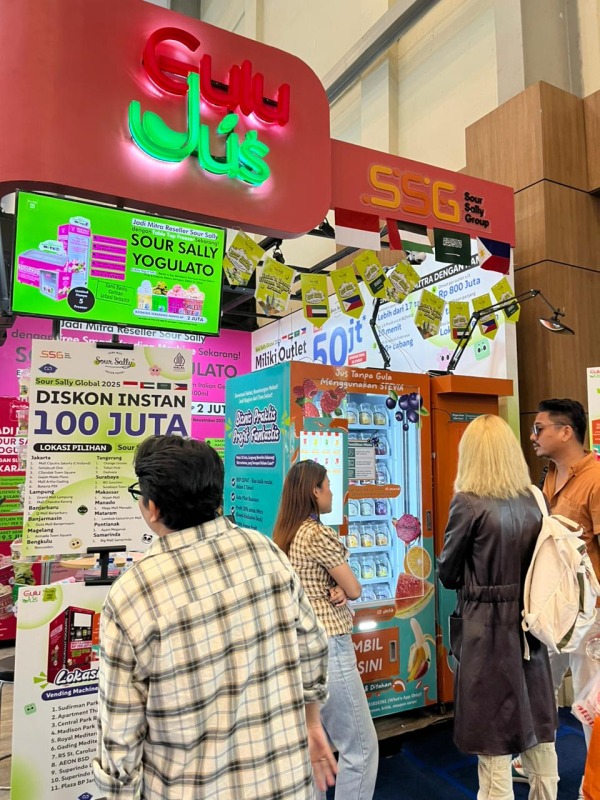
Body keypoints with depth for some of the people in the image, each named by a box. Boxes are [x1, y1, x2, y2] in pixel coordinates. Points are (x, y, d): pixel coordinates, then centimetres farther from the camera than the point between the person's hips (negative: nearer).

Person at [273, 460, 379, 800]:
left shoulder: (283, 536, 7)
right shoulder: (319, 534, -18)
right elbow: (355, 590, -11)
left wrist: (335, 590, -5)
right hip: (327, 647, -9)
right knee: (361, 746, 6)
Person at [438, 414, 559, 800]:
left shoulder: (468, 502, -17)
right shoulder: (533, 500, 0)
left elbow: (448, 573, -7)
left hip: (486, 628, -6)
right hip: (529, 624, 6)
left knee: (495, 737, 8)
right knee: (539, 726, 21)